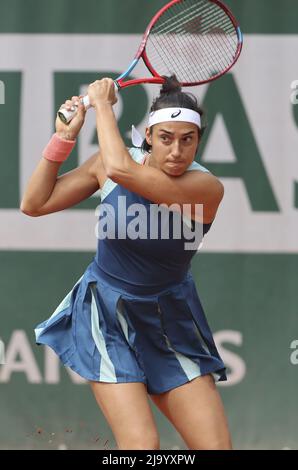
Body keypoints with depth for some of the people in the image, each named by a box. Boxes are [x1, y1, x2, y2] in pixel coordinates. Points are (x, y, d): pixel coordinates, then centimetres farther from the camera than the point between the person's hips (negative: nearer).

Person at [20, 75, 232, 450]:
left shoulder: (207, 188, -21)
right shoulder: (108, 162, -8)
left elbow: (122, 170, -34)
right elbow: (35, 204, -1)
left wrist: (102, 104, -21)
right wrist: (64, 137, -9)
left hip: (168, 320, 0)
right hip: (106, 315, 0)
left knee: (217, 447, -7)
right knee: (142, 445, -17)